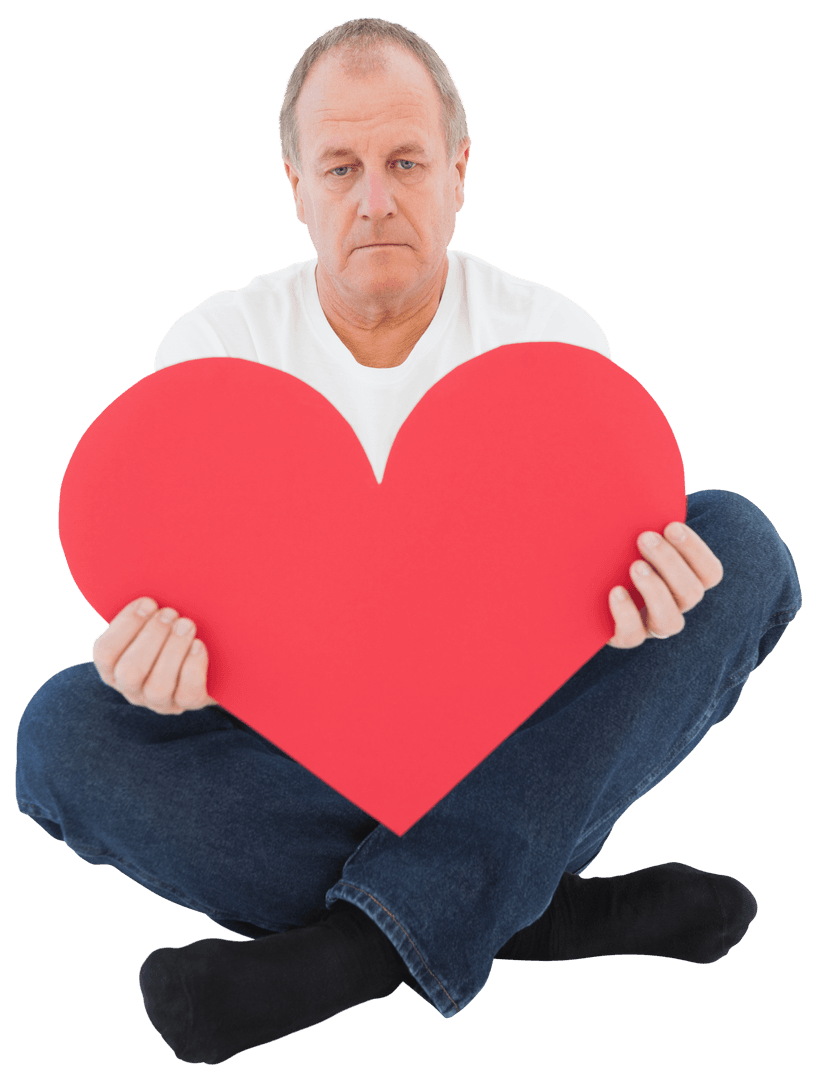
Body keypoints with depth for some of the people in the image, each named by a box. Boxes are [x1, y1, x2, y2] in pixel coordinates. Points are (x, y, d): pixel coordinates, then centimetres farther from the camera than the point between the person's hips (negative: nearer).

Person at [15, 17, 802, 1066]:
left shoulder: (554, 336, 0)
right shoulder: (213, 345, -1)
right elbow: (177, 586, -6)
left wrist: (622, 598, -31)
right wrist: (161, 658, -32)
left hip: (515, 740, 0)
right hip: (293, 734, 0)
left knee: (741, 545, -22)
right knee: (62, 735, -27)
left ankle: (366, 945, -33)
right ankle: (558, 913, -27)